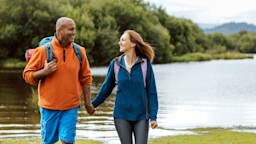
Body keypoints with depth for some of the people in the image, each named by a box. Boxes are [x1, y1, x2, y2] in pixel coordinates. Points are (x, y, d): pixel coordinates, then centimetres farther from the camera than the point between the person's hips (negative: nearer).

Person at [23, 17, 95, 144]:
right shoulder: (43, 51, -7)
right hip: (49, 106, -1)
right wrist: (44, 72, -20)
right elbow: (27, 75, -2)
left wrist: (88, 103, 9)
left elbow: (86, 79, 10)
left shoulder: (79, 52, 1)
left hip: (71, 106, 1)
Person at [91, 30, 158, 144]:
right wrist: (93, 104, 20)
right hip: (122, 115, 1)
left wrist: (153, 116, -7)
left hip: (141, 116, -1)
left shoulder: (145, 64, -5)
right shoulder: (115, 64, 1)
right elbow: (106, 88, 13)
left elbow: (151, 92, -3)